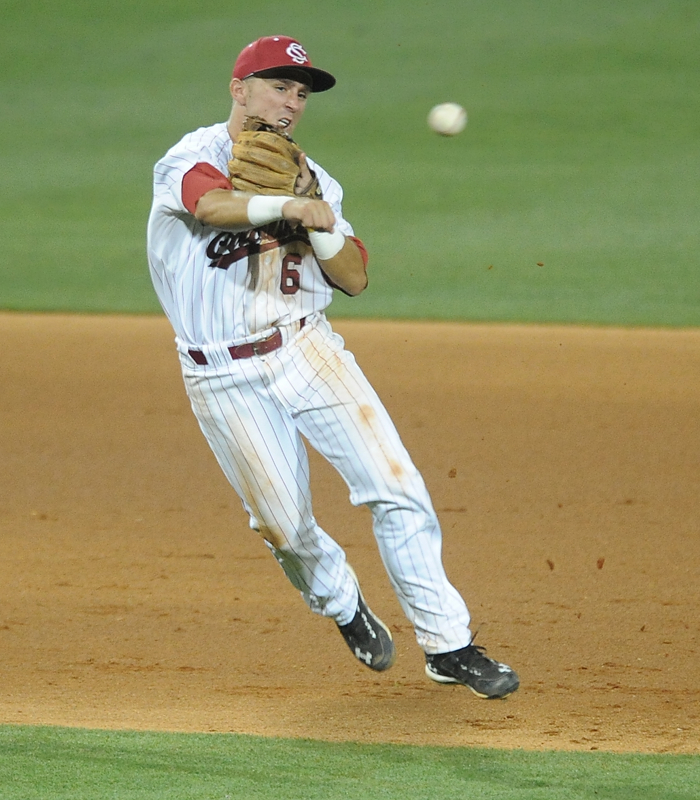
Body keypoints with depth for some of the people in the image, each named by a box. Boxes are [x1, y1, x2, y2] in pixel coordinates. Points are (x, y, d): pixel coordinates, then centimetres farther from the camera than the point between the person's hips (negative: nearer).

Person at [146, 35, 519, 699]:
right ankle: (341, 604, 35)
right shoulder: (194, 157, -8)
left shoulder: (310, 179, 9)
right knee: (284, 525, 1)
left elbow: (355, 278, 1)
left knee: (395, 485, -9)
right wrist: (292, 206, -32)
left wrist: (311, 207, -11)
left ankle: (447, 646, -3)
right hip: (225, 378, -4)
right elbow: (213, 204, -33)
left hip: (306, 349, 4)